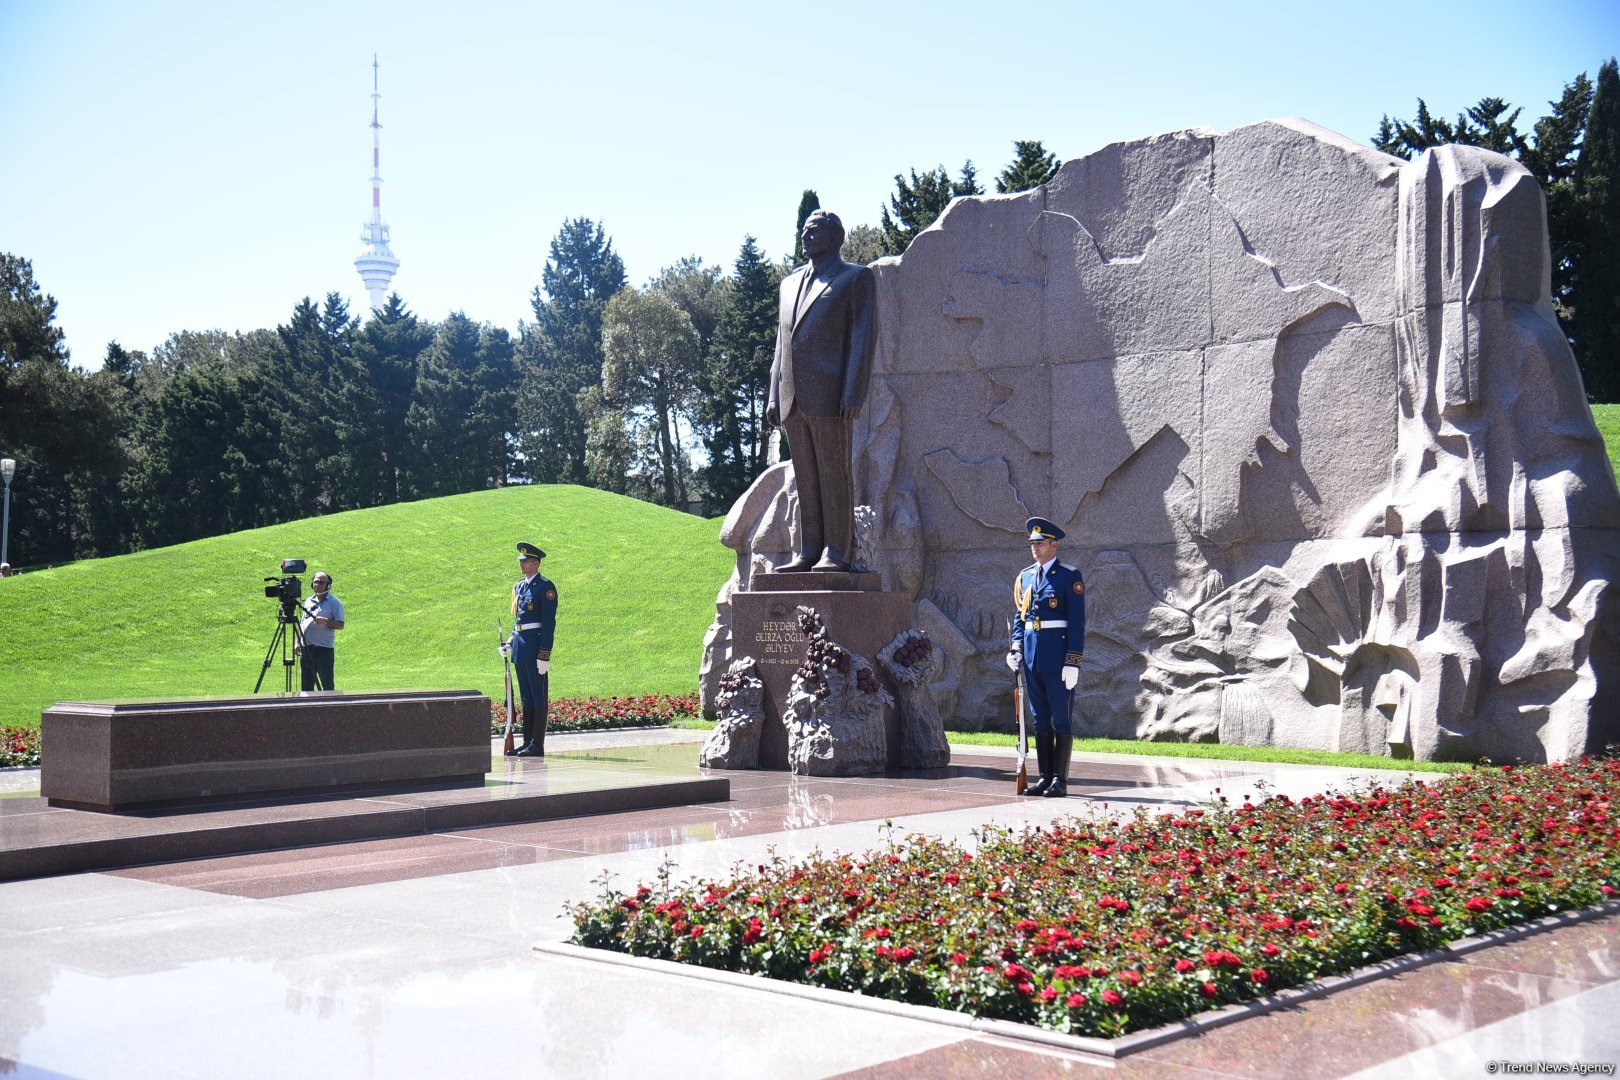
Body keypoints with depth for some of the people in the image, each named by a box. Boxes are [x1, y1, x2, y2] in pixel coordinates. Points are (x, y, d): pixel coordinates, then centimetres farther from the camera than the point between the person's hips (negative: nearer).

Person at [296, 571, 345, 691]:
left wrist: (326, 621, -24)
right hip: (306, 648, 6)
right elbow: (302, 623, 21)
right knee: (307, 684, 11)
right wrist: (298, 642, 14)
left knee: (327, 684, -6)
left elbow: (340, 625, -8)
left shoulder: (334, 602, -3)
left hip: (324, 649, -6)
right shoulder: (308, 601, 16)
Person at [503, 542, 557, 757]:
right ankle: (527, 742, 17)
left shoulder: (545, 587, -9)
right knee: (526, 697, 12)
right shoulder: (519, 587, 16)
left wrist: (544, 656, -18)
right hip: (519, 647, 8)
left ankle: (537, 745, -1)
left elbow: (549, 623, -14)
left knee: (539, 697, -4)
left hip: (536, 646, -8)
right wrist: (510, 644, 10)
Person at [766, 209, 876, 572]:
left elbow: (863, 337, -5)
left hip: (829, 396, -6)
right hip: (793, 399, 6)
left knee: (834, 474, -4)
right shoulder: (790, 282, 23)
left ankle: (836, 551, -1)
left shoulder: (856, 278, 4)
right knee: (805, 477, 7)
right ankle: (809, 551, 10)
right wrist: (774, 395, 13)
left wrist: (853, 395, -14)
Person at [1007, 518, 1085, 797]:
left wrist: (1073, 662, -14)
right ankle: (1045, 778, 16)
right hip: (1031, 656, 6)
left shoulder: (1070, 577, -5)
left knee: (1060, 719, -2)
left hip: (1058, 655, -6)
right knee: (1040, 719, 10)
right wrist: (1016, 647, 4)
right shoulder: (1025, 576, 13)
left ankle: (1060, 781, 2)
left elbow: (1077, 621, -9)